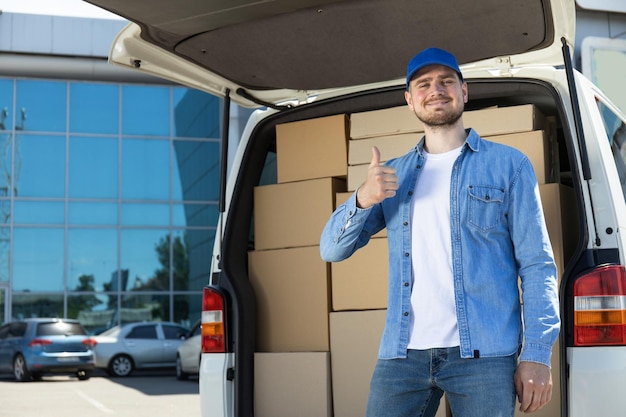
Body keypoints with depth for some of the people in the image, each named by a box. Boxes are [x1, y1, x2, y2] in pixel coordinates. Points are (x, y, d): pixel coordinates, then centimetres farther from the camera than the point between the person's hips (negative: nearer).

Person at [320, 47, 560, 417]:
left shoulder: (508, 165, 6)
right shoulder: (393, 175, 15)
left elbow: (537, 265, 1)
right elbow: (332, 250, 9)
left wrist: (537, 354, -9)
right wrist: (362, 199, -11)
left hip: (482, 354, -2)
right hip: (401, 354, 3)